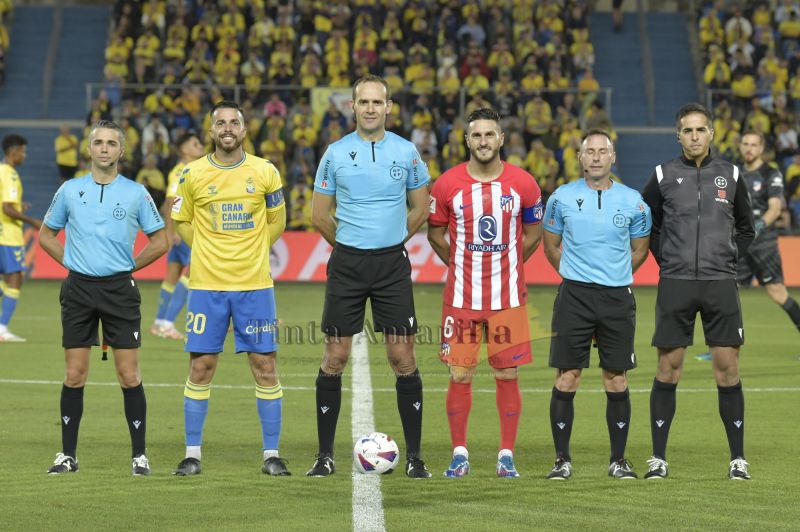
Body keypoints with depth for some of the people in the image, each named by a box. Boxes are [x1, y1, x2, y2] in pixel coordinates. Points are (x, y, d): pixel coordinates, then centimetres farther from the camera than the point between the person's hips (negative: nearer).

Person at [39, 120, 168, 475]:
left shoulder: (136, 193, 2)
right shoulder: (70, 191, 6)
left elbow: (159, 241, 9)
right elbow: (46, 235, 16)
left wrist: (130, 266, 3)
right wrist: (69, 261, 5)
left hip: (119, 289, -1)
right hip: (78, 289, 1)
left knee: (129, 375, -3)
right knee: (75, 375, 1)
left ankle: (139, 455, 3)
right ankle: (67, 455, 9)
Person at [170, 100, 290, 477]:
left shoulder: (265, 172, 1)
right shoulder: (193, 174, 0)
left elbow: (277, 221, 14)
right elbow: (181, 221, 14)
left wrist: (252, 252, 7)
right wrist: (208, 252, 5)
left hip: (255, 284, 0)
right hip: (206, 286, 0)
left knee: (265, 367, -1)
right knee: (200, 368, 0)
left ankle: (271, 454, 7)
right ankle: (192, 454, 8)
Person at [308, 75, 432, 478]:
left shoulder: (406, 152, 2)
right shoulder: (335, 153, 1)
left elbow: (420, 209, 13)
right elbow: (319, 215, 9)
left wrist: (388, 242, 11)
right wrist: (350, 243, 10)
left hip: (392, 265, 0)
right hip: (346, 264, 0)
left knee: (402, 358, -3)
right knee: (335, 358, 1)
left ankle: (413, 456, 4)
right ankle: (325, 455, 8)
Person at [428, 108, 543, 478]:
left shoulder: (523, 184, -2)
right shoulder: (447, 185, -3)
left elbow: (533, 232, 13)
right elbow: (435, 234, 11)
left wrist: (508, 266, 12)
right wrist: (460, 265, 9)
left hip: (508, 297, 0)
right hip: (461, 296, 0)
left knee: (507, 375, 2)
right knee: (460, 375, 0)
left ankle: (506, 455, 10)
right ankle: (459, 454, 10)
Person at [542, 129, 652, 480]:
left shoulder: (632, 201, 3)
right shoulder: (562, 198, 2)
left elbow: (639, 249, 17)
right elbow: (551, 245, 15)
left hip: (618, 297, 1)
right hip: (574, 297, -1)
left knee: (617, 381, 4)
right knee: (566, 379, -2)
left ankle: (618, 460, 13)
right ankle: (562, 460, 6)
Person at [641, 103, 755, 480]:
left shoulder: (730, 176, 7)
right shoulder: (664, 176, 3)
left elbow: (746, 229, 18)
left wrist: (729, 258, 6)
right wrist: (666, 261, 4)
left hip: (720, 283, 1)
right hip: (675, 284, -1)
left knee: (727, 367, -1)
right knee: (668, 367, 0)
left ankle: (738, 457, 5)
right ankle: (658, 457, 6)